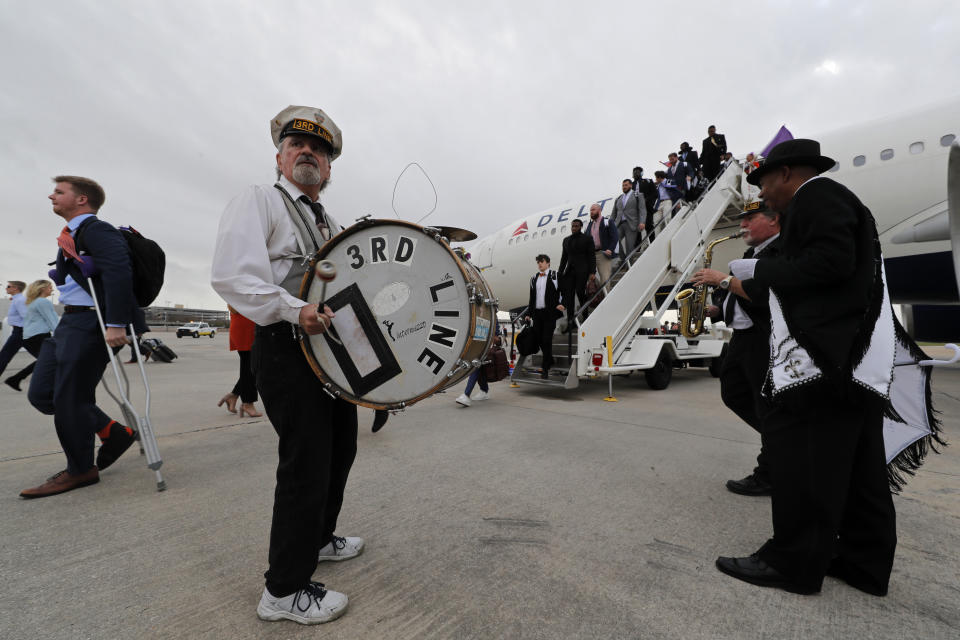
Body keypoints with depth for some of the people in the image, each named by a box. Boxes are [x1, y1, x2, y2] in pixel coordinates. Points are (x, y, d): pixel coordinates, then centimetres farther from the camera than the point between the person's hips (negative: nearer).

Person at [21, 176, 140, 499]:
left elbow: (119, 272, -25)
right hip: (69, 322, 10)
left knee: (70, 398, -2)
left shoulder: (97, 230, -11)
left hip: (90, 323, -10)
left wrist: (115, 324, -31)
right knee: (41, 394, 11)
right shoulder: (72, 235, 20)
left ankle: (81, 470, 14)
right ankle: (114, 432, 20)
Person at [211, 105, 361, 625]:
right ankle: (284, 590, 13)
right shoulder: (257, 201, -1)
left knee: (340, 449, 16)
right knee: (306, 462, -6)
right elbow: (230, 276, -16)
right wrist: (294, 310, -26)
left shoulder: (331, 224, 22)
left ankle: (319, 538, 39)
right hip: (286, 348, -8)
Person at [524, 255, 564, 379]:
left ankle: (545, 369, 0)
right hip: (537, 312, 5)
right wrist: (529, 313, 16)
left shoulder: (555, 275, 2)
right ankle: (550, 361, 28)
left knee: (547, 340, -6)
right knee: (539, 339, 7)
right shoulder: (534, 278, 16)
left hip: (549, 312, -5)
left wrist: (560, 304, -13)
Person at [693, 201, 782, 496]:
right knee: (733, 394, 15)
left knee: (768, 407, 0)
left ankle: (768, 477, 13)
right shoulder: (753, 253, 20)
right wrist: (717, 310, 9)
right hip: (742, 336, 10)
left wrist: (724, 280, -23)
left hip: (767, 340, -10)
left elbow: (768, 293, -27)